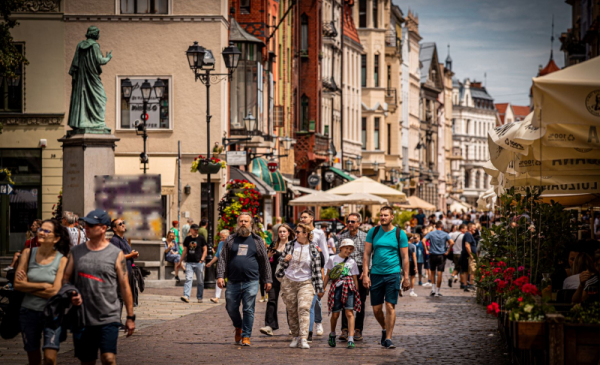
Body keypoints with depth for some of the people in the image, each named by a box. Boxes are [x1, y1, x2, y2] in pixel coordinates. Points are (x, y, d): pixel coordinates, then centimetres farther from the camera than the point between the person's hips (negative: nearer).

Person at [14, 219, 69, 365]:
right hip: (29, 311, 3)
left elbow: (55, 292, -15)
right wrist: (43, 285, -12)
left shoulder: (62, 260, -7)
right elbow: (17, 284, -6)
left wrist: (28, 286, -10)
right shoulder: (28, 253, 0)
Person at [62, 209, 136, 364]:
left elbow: (124, 287, 1)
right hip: (83, 318, 3)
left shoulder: (116, 254, -1)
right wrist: (71, 295, -10)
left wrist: (130, 317, 0)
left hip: (109, 318, -3)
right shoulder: (76, 252, 8)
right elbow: (66, 279, 13)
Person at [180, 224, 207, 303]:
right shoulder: (187, 239, 9)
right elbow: (185, 251, 16)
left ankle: (199, 297, 15)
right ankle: (186, 296, -20)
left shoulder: (201, 238, 3)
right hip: (189, 262, 1)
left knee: (200, 281, 4)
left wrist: (202, 259, -8)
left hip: (199, 263, -1)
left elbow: (205, 250, 4)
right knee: (188, 279, -12)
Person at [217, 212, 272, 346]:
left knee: (248, 310, -2)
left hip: (251, 282, -2)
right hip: (233, 282, 2)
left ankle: (246, 336, 7)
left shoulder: (257, 241, 8)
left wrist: (267, 280, 8)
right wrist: (220, 276, -5)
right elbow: (223, 259, 7)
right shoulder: (230, 240, 9)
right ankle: (238, 327, 34)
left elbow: (265, 261, 10)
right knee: (231, 308, 7)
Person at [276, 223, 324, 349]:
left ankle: (303, 339, -23)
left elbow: (317, 270, 1)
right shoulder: (289, 245, 4)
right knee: (292, 311, 5)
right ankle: (296, 336, 19)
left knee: (304, 309, -17)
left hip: (306, 283, -3)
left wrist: (319, 288, 1)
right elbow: (281, 260, 14)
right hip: (289, 282, 3)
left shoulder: (313, 250, -2)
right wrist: (285, 259, -11)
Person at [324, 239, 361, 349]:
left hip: (348, 287, 0)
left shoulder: (352, 262, 11)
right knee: (335, 314, 4)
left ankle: (351, 340, -16)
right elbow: (328, 275, 14)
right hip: (336, 287, 0)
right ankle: (332, 335, 31)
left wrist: (357, 292, 11)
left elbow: (355, 279, 14)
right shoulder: (332, 259, 9)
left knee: (349, 313, -11)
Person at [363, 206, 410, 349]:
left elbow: (404, 257, 3)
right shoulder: (373, 232, 6)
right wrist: (365, 274, -2)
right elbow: (366, 254, 6)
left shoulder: (400, 234, 1)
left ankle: (388, 338, -2)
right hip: (376, 274, 2)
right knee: (376, 309, 5)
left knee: (390, 307, -7)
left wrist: (406, 278, 0)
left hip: (393, 274, -2)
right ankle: (384, 329, 32)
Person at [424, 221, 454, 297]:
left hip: (432, 255, 1)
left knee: (433, 272, 17)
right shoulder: (445, 234, -1)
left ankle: (433, 288, 8)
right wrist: (448, 251, -5)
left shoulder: (431, 233, 1)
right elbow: (452, 242, -14)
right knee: (439, 273, 1)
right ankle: (437, 291, 2)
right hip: (441, 256, -1)